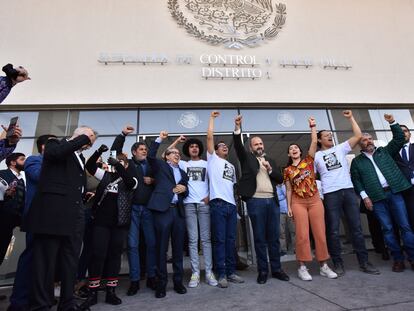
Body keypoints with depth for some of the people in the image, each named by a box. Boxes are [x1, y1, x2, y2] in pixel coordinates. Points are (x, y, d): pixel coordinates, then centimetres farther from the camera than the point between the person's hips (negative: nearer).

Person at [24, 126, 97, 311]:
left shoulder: (79, 157, 22)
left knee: (71, 262, 11)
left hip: (74, 216, 7)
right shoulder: (55, 144, 4)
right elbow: (55, 152, -21)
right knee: (45, 261, 1)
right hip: (52, 213, -7)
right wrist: (84, 137, -12)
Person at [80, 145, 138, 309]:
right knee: (97, 254, 0)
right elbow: (89, 166, 3)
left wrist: (117, 165, -27)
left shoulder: (130, 180, 4)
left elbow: (130, 182, -19)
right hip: (101, 221, 1)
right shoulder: (106, 175, 12)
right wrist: (99, 152, -13)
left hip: (119, 223, -1)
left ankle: (110, 292, 17)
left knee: (114, 255, 6)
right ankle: (92, 293, 11)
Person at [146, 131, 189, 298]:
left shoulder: (182, 173, 23)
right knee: (161, 248, 1)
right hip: (163, 210, -4)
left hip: (178, 211, 5)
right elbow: (151, 155, -7)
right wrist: (159, 139, -7)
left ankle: (178, 281, 20)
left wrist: (184, 189, 1)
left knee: (178, 247, 8)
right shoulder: (160, 165, 10)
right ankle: (161, 283, 12)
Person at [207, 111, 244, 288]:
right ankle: (221, 274, 6)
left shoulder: (231, 166, 27)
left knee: (231, 240, 10)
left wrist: (234, 200, 16)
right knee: (219, 240, -2)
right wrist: (212, 118, 9)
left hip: (232, 205, 6)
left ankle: (231, 272, 19)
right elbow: (210, 136, 1)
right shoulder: (213, 159, 8)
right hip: (218, 204, -6)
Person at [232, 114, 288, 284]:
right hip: (255, 202, -4)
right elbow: (238, 145, -8)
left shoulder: (270, 160, 20)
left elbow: (280, 179, 14)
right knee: (259, 238, 3)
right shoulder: (247, 158, 9)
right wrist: (237, 127, -21)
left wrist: (270, 169, -2)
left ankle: (276, 269, 21)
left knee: (274, 237, 9)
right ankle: (262, 271, 14)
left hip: (272, 201, 4)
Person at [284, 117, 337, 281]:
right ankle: (302, 267, 5)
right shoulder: (287, 170, 7)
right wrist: (289, 206, 2)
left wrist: (313, 126, -4)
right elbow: (289, 189, 7)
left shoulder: (308, 160, 8)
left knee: (320, 233, 3)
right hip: (298, 203, -1)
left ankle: (324, 266, 15)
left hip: (315, 200, 1)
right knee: (302, 235, -4)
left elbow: (314, 142, -2)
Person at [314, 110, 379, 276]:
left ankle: (364, 262, 16)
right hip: (330, 194, -2)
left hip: (348, 191, 2)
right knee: (333, 230, 1)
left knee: (356, 227, 6)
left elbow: (358, 135, 6)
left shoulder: (340, 148, 14)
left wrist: (351, 118, 8)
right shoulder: (316, 156, 9)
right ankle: (338, 263, 11)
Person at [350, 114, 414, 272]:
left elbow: (399, 139, 10)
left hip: (394, 193, 1)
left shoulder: (385, 151, 16)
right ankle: (398, 259, 11)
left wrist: (392, 122, 1)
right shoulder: (357, 161, 8)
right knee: (387, 229, 2)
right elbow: (356, 180, 3)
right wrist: (364, 196, -6)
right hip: (376, 198, -1)